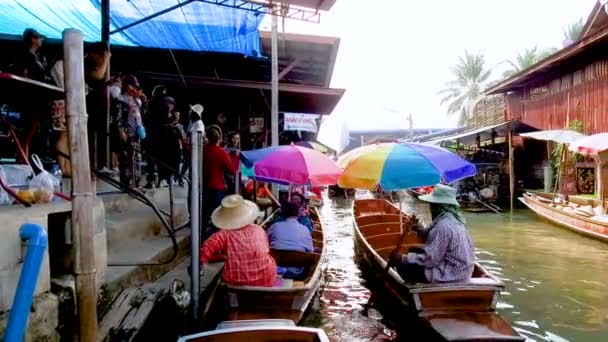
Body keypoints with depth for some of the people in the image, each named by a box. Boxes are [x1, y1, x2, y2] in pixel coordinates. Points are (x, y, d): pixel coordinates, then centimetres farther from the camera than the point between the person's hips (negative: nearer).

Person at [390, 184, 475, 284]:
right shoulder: (452, 218, 5)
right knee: (414, 251, 17)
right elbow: (433, 239, 12)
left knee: (403, 267, -8)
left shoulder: (443, 226, -25)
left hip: (450, 274, -10)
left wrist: (403, 258, -15)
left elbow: (430, 260, -24)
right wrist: (419, 229, -3)